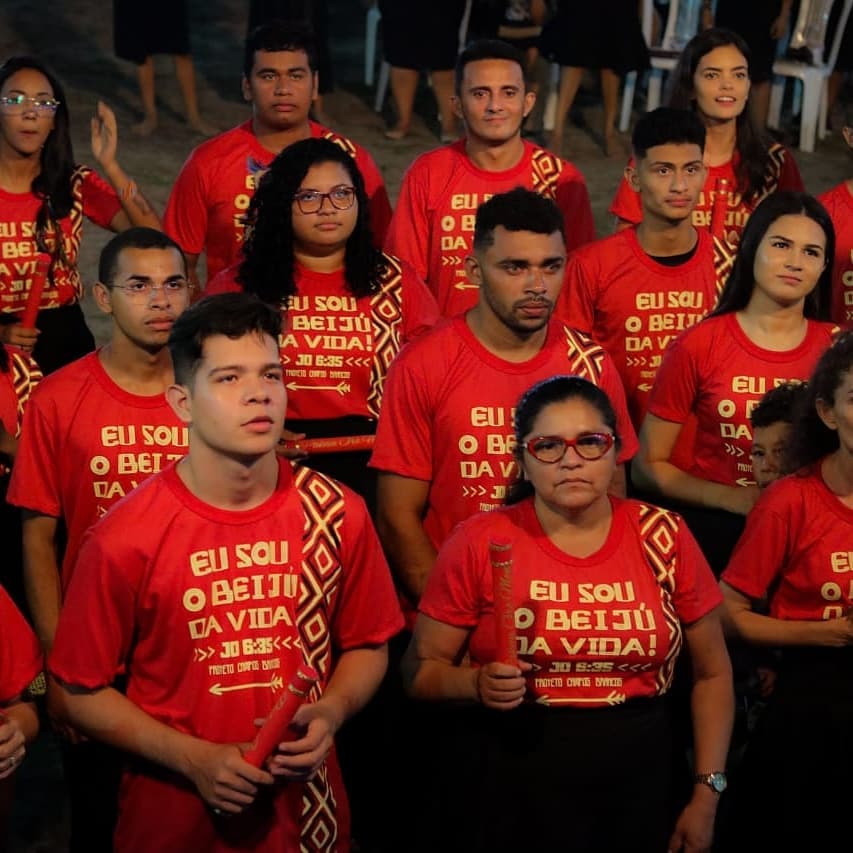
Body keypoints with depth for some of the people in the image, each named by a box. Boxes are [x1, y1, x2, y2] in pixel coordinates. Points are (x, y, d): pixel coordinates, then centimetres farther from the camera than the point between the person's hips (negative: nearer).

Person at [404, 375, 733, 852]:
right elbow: (421, 668, 1)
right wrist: (477, 683, -20)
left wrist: (707, 795, 1)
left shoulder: (664, 538, -3)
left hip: (640, 790, 2)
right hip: (517, 795, -1)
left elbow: (712, 673, 6)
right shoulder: (478, 543, -7)